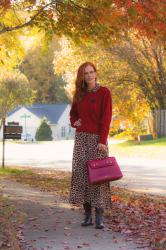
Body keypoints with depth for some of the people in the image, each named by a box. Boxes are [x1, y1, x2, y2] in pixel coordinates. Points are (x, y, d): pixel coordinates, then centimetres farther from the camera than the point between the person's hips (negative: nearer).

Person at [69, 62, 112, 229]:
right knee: (81, 174, 0)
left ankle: (99, 217, -4)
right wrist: (74, 122, 3)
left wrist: (102, 141, -16)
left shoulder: (104, 92, -4)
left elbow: (106, 118, -9)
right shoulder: (79, 94, 11)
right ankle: (87, 215, 7)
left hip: (97, 138, -5)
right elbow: (73, 113, 26)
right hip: (81, 137, 5)